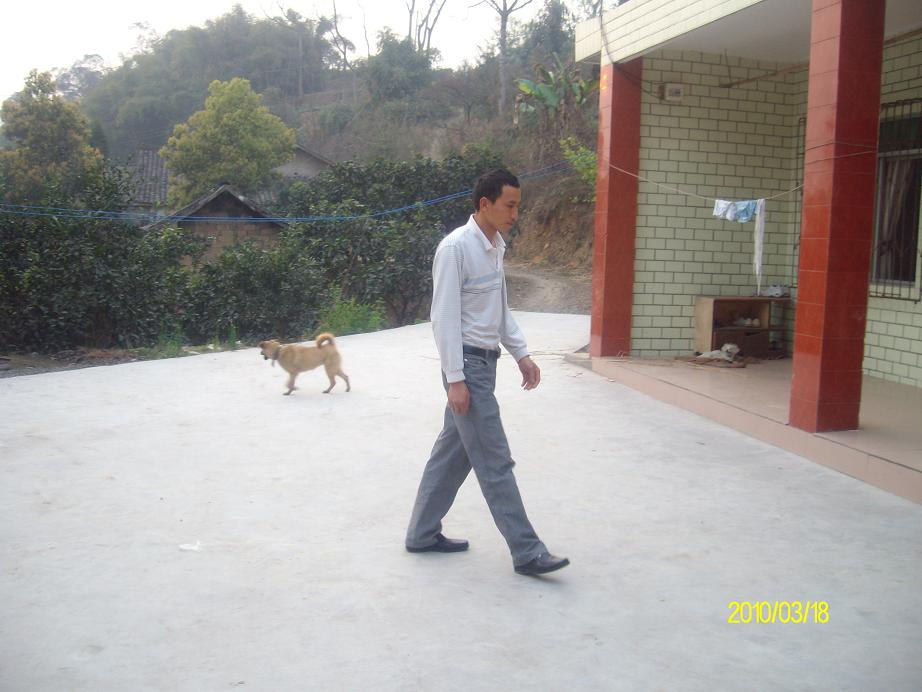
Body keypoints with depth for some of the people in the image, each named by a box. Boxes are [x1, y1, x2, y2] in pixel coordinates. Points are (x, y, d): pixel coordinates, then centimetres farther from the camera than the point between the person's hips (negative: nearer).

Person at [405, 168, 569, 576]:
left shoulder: (495, 247, 11)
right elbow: (445, 317, -18)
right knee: (495, 461, -4)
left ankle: (423, 534, 26)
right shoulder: (456, 247, -16)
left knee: (454, 451, 15)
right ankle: (526, 552, 2)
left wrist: (521, 354, 15)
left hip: (485, 360, 9)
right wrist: (455, 378, -20)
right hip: (467, 363, -9)